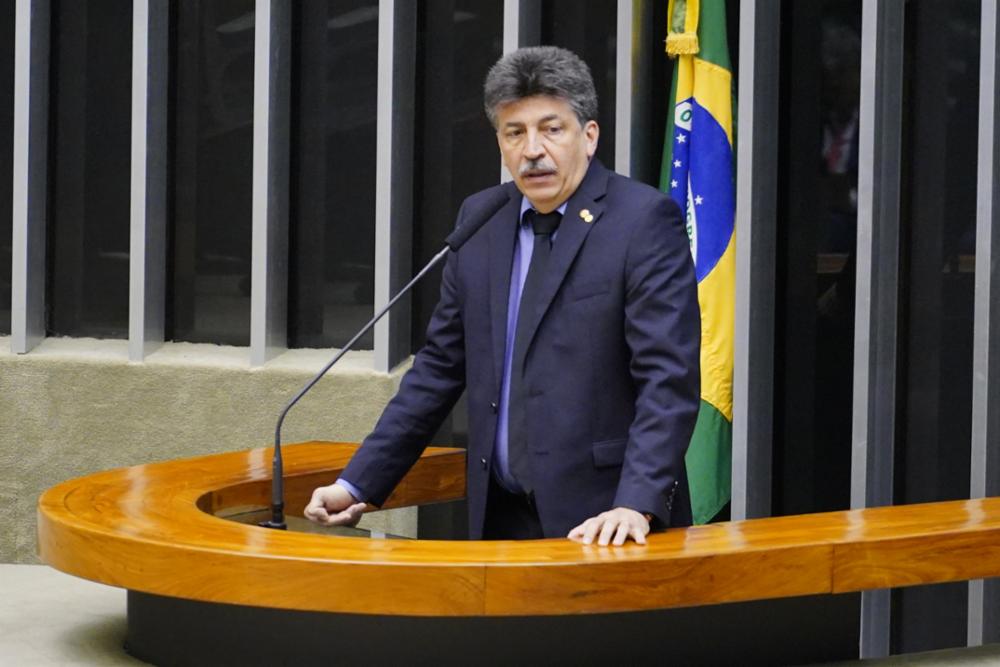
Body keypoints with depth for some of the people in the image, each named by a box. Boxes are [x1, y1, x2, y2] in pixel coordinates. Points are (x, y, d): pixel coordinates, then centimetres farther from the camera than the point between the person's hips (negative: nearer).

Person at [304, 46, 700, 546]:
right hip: (500, 518, 5)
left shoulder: (645, 220, -8)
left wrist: (636, 505, -26)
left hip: (602, 524, -5)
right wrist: (358, 483, 8)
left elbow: (668, 379, -15)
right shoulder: (481, 219, 9)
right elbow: (440, 365, 13)